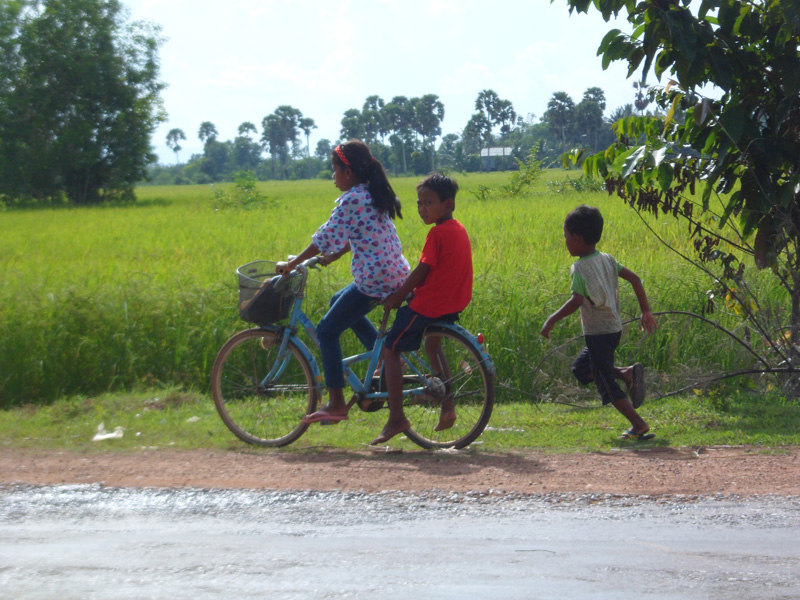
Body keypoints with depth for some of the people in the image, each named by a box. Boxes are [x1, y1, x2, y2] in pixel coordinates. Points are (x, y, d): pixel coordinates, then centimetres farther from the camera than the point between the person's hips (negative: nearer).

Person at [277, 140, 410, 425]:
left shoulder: (351, 200, -15)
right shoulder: (374, 196, 13)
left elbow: (326, 238, -14)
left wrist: (292, 264, -5)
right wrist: (333, 255, 18)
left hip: (374, 280, -10)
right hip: (396, 274, 10)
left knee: (327, 331, -1)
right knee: (338, 302, 29)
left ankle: (336, 404, 1)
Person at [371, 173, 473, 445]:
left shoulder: (438, 233, -16)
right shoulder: (459, 229, 12)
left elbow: (421, 271, -16)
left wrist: (397, 297, -6)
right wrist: (408, 291, 19)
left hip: (428, 304, -9)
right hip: (452, 304, 10)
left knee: (390, 349, 1)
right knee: (432, 346, 32)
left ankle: (397, 418, -3)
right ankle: (447, 407, 25)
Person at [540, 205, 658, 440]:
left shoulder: (580, 267, -17)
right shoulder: (607, 259, 7)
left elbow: (577, 300, -31)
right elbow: (634, 278, 8)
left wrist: (552, 320, -25)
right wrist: (646, 311, 14)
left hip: (598, 333, -8)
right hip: (613, 328, 8)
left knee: (606, 384, 2)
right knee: (580, 369, 22)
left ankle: (639, 425, 2)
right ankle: (627, 373, 7)